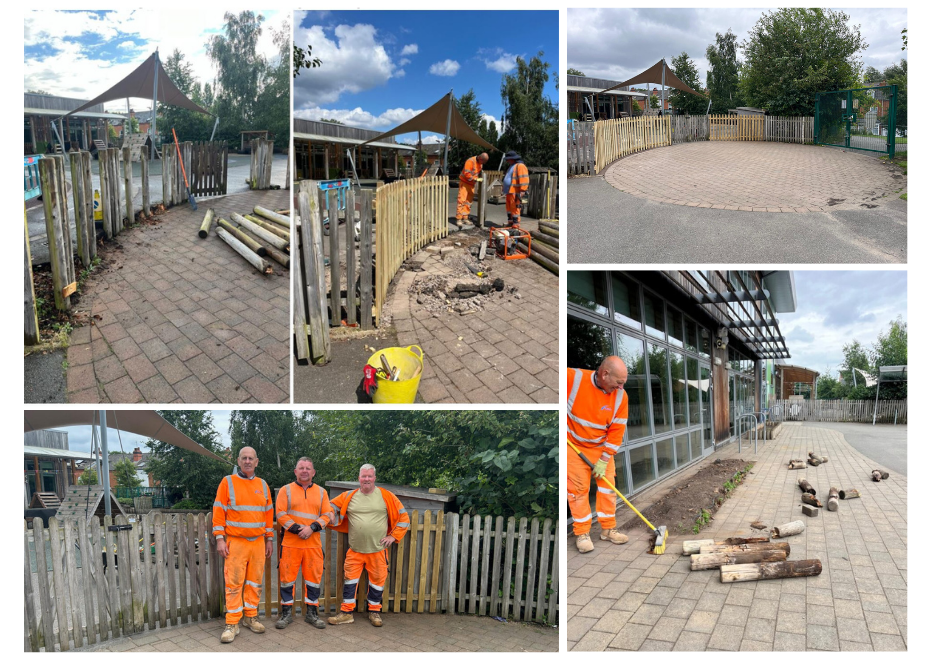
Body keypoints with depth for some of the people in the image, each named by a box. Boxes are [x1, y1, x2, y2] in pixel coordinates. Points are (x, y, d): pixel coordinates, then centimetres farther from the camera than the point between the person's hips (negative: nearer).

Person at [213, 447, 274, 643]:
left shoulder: (263, 485, 11)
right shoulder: (228, 482, -1)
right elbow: (218, 512, -4)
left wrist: (269, 539, 11)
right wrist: (220, 539, -10)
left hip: (258, 542, 4)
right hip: (235, 542, -4)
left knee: (255, 581, 8)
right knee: (233, 583, -4)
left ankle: (251, 617, 20)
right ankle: (232, 624, 2)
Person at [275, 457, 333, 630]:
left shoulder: (321, 492, 11)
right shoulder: (286, 490, 5)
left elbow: (327, 515, 5)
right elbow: (281, 515, -4)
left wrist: (311, 528, -11)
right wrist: (297, 529, -14)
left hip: (313, 543, 2)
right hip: (290, 543, -2)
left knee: (314, 577, 4)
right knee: (287, 577, 1)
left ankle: (311, 613, 16)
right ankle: (286, 613, 14)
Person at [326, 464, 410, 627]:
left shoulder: (386, 496, -1)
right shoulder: (349, 497, 4)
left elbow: (403, 516, 2)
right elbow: (331, 508, 17)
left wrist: (393, 536, -2)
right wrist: (333, 521, 2)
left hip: (378, 549, -1)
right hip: (355, 550, 1)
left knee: (377, 580, 6)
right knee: (350, 579, 3)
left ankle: (374, 612, 23)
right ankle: (347, 613, 14)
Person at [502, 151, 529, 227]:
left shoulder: (520, 166, -9)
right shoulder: (511, 166, 23)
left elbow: (524, 179, -18)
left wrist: (522, 191, -24)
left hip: (515, 192, -10)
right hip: (509, 192, 10)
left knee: (515, 209, -10)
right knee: (509, 208, 12)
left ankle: (515, 226, -10)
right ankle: (510, 224, 19)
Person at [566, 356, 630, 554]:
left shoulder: (620, 396, -14)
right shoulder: (573, 378, -25)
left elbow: (617, 431, -9)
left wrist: (604, 459, -9)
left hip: (602, 446, 3)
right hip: (573, 445, -3)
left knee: (607, 484, 5)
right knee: (578, 488, -2)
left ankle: (608, 529, 19)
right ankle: (582, 533, 9)